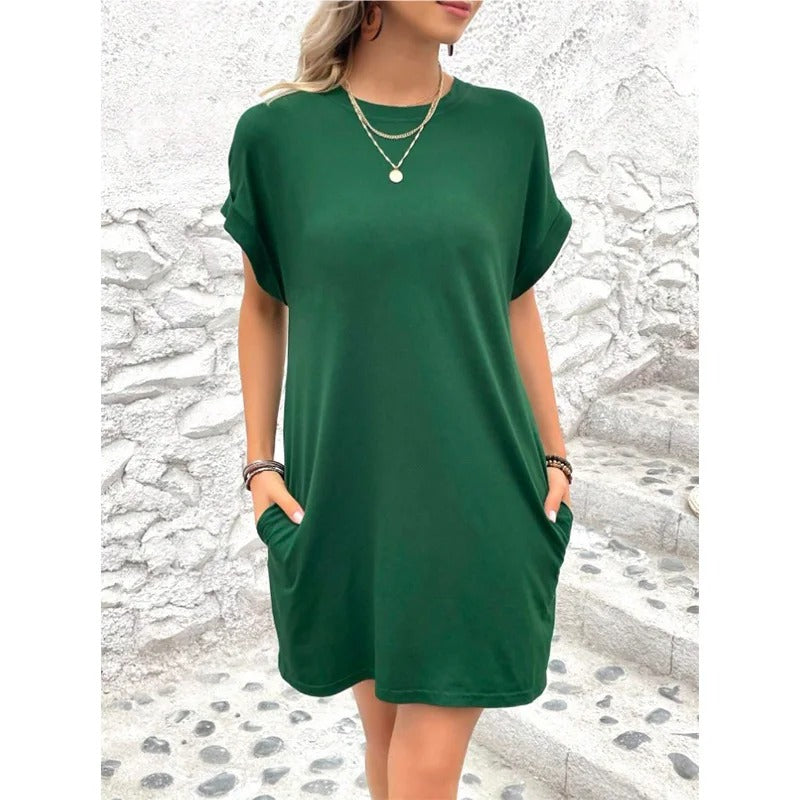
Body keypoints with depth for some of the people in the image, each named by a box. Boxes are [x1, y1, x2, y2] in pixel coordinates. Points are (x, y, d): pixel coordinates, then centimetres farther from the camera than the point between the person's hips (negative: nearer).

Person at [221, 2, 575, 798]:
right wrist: (259, 463, 3)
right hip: (343, 485, 0)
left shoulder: (509, 126, 1)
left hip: (475, 486, 0)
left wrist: (554, 455, 7)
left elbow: (517, 305, 7)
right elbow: (262, 306, 6)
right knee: (383, 717, 19)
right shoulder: (276, 132, -2)